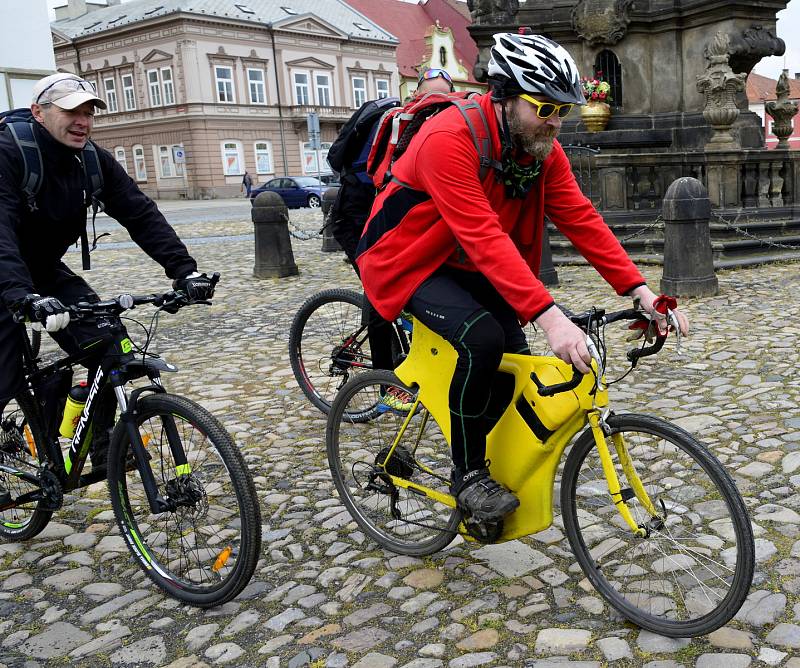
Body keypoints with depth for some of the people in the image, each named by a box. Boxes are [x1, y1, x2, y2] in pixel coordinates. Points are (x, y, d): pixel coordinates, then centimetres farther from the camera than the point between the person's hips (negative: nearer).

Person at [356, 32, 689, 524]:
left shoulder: (542, 148, -6)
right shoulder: (450, 139, -30)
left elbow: (581, 218, -10)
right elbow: (485, 238, -40)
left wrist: (639, 290, -20)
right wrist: (549, 316, -47)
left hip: (469, 265, 7)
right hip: (411, 262, -7)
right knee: (483, 339, -30)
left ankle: (482, 453, 20)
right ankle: (469, 475, -12)